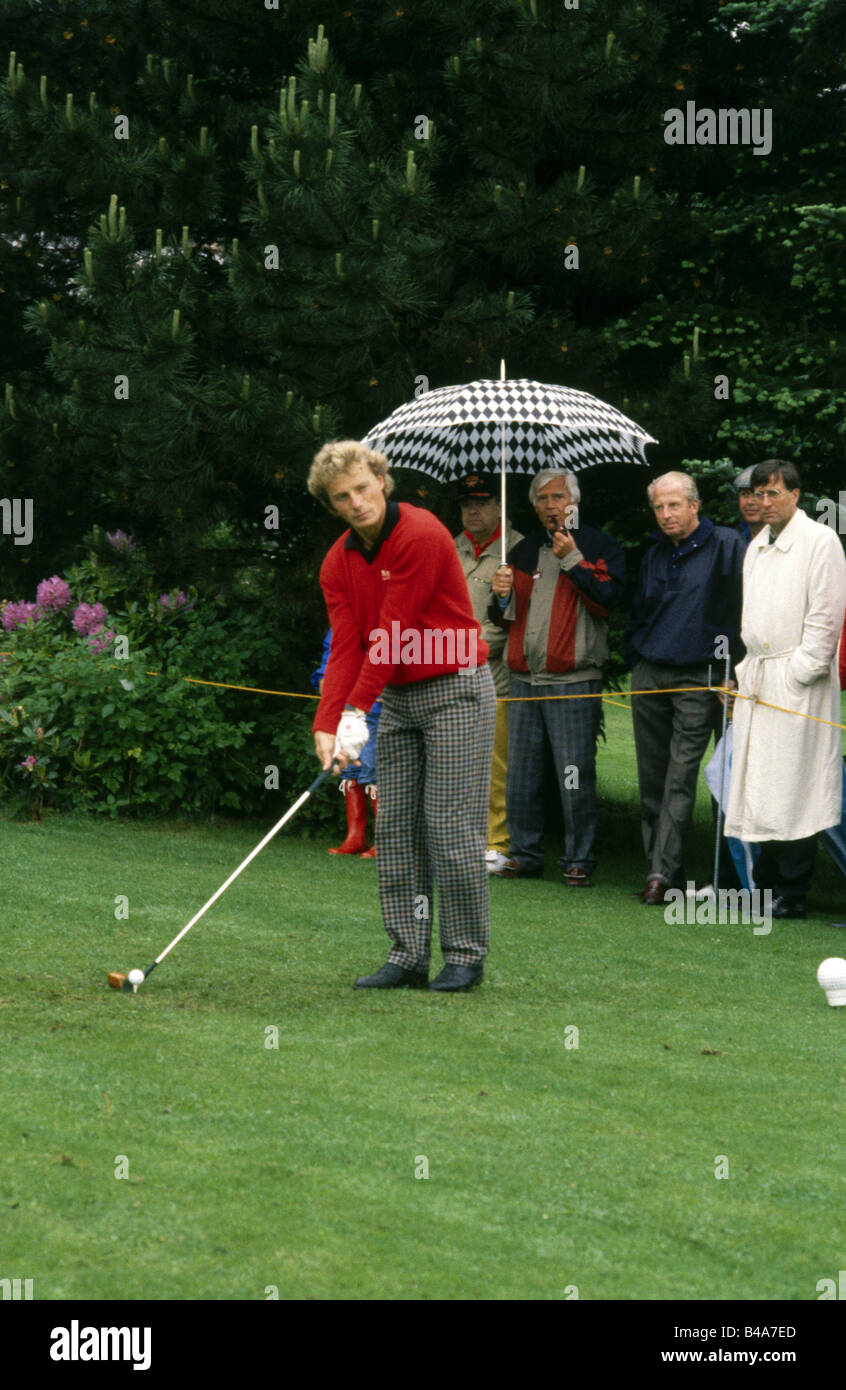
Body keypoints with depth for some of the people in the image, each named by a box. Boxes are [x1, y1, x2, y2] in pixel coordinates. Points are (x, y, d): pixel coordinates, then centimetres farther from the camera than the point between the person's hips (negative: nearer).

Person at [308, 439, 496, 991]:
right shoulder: (339, 563, 4)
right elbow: (346, 648, -2)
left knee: (452, 826, -8)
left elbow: (391, 633, -18)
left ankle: (466, 955, 0)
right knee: (395, 827, 3)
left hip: (456, 691, -7)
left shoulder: (421, 536, -17)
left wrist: (357, 709, -18)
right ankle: (409, 956, 7)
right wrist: (327, 726, -15)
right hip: (397, 698, 7)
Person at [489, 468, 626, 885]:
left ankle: (578, 859, 1)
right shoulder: (523, 552, 19)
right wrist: (502, 596, 4)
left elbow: (607, 597, -12)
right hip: (525, 679, 6)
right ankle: (525, 854, 16)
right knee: (521, 773, 7)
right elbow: (506, 616, 26)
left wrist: (572, 559, -15)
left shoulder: (598, 546, 3)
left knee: (575, 775, -6)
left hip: (573, 680, -5)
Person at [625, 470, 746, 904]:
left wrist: (731, 662, -11)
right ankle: (657, 867, 12)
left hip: (697, 679, -6)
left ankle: (663, 872, -13)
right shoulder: (655, 555, 14)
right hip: (649, 675, 6)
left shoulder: (726, 546, -5)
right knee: (651, 778, 6)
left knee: (681, 777, -10)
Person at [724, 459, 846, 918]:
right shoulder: (757, 547, 18)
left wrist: (800, 671, -14)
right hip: (758, 681, 8)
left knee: (793, 791, -8)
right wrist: (748, 669, 15)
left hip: (798, 682, -8)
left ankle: (791, 896, -6)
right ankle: (766, 887, 10)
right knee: (759, 789, 5)